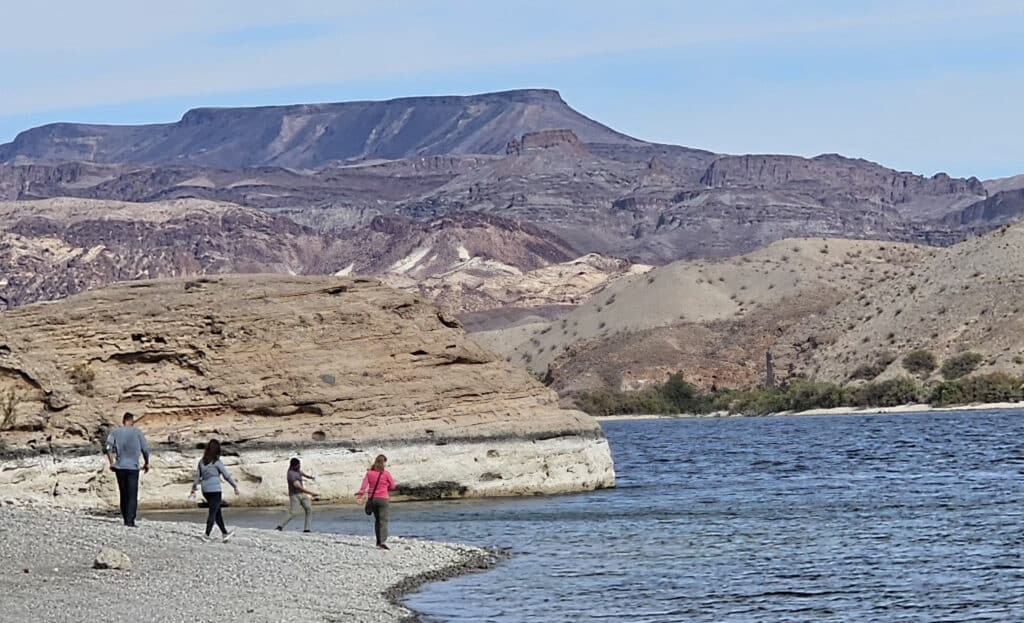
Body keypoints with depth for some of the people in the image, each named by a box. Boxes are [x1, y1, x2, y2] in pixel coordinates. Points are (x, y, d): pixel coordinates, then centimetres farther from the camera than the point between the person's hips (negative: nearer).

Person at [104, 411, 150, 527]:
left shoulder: (115, 432, 6)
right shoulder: (137, 432, 1)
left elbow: (108, 447, -5)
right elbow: (145, 449, 0)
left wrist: (111, 463, 3)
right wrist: (147, 463, 14)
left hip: (119, 467, 3)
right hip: (133, 467, -3)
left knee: (123, 494, 13)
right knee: (132, 496, -3)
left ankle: (126, 519, 15)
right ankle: (130, 520, -14)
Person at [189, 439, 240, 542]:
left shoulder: (202, 461, 5)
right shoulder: (217, 462, -10)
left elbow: (197, 476, 8)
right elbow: (227, 476, -6)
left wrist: (193, 490, 14)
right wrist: (235, 486, 4)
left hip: (205, 490, 6)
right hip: (215, 490, -6)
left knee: (218, 512, 15)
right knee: (213, 513, 1)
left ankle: (224, 534, 21)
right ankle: (207, 535, -1)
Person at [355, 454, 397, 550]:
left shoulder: (369, 473, 2)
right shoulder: (386, 473, -8)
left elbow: (364, 485, -7)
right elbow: (392, 487, 1)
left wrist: (360, 494, -9)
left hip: (372, 499, 4)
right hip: (383, 499, -4)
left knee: (377, 520, 17)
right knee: (383, 521, -6)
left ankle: (378, 541, 20)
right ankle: (382, 542, -20)